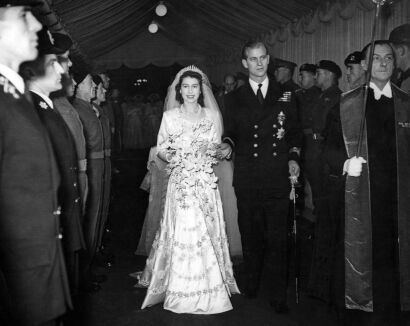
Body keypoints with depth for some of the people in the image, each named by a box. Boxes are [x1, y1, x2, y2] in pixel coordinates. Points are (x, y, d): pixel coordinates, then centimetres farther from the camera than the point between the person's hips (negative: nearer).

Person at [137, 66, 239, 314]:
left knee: (207, 233, 1)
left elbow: (216, 149, 11)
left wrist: (209, 150, -10)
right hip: (180, 182, -1)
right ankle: (181, 291, 9)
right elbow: (160, 149, 6)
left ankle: (209, 290, 16)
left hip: (206, 183, 2)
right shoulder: (169, 116, 5)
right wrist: (170, 156, -15)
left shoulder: (211, 115, 8)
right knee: (181, 234, -4)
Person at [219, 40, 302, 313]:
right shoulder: (235, 99, 10)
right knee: (250, 234, 10)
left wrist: (293, 157, -2)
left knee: (277, 237, -1)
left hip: (278, 178, -1)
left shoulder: (286, 95, 10)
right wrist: (227, 145, -10)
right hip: (247, 178, 1)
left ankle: (279, 295, 10)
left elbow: (295, 132, 12)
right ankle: (252, 283, 29)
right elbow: (231, 133, 12)